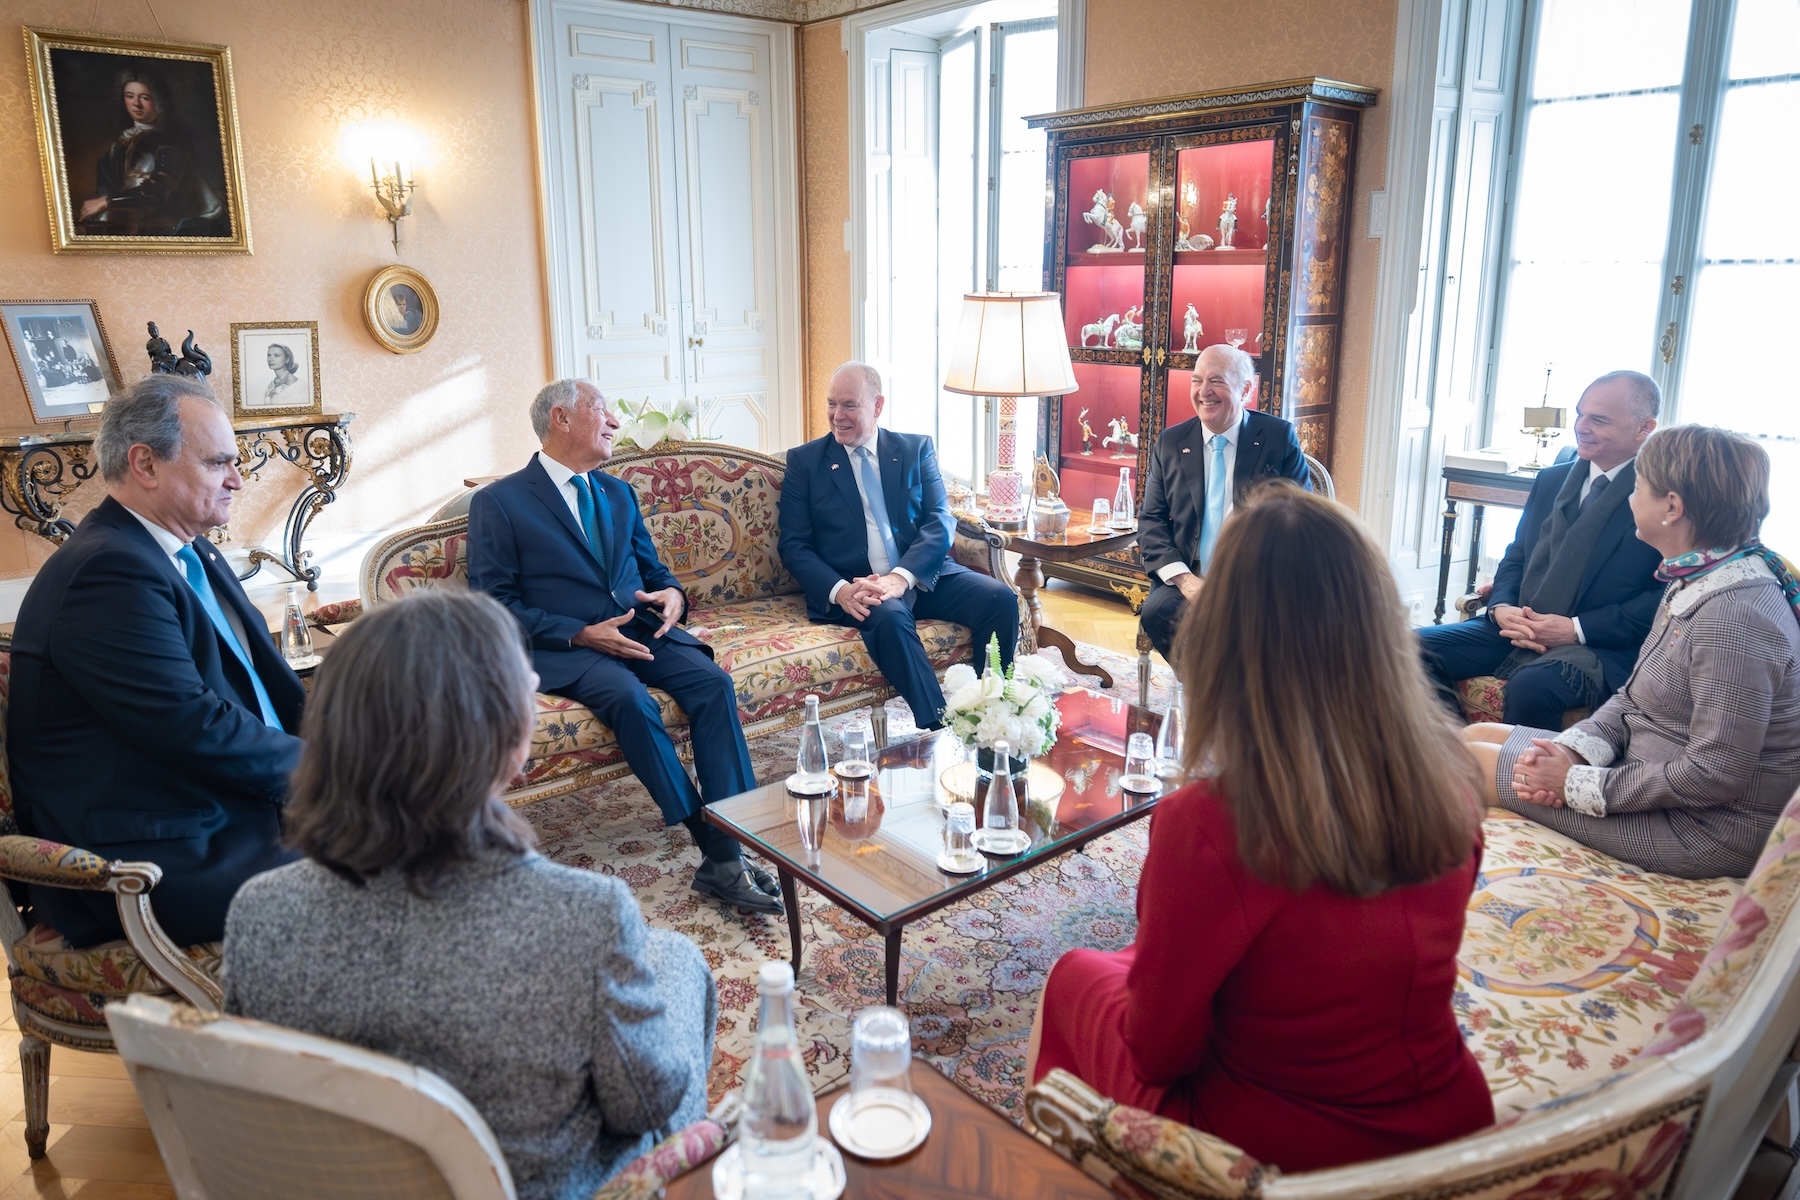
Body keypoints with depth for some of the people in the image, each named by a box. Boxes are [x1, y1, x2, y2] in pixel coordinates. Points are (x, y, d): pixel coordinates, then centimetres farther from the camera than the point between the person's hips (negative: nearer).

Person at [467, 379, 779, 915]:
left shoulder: (618, 493, 21)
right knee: (630, 698, -35)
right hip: (565, 647, -5)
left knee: (713, 682, -24)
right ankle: (710, 845, -26)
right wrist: (580, 634, -17)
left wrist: (671, 592, -2)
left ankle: (730, 855, -27)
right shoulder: (498, 502, 2)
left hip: (640, 628, 5)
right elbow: (493, 603, -4)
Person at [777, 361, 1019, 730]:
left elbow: (941, 521, 1)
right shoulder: (804, 461, 10)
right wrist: (838, 589, -17)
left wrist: (902, 576, -19)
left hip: (923, 574, 3)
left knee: (1000, 599, -22)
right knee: (890, 617, -36)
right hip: (853, 587, -2)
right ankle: (939, 731, -32)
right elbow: (793, 545, 4)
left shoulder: (917, 449, 13)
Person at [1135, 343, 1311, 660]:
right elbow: (1151, 521, 7)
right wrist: (1184, 579, -10)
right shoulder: (1171, 443, 10)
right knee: (1156, 611, -28)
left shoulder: (1278, 437, 4)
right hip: (1188, 580, 3)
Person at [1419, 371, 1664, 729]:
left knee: (1530, 685, -37)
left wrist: (1577, 629, -16)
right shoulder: (1551, 480, 17)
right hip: (1517, 630, 6)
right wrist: (1502, 608, -1)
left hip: (1601, 648, -6)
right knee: (1415, 648, -15)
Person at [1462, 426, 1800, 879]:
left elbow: (1716, 775, -27)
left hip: (1707, 830, -9)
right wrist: (1574, 750, -9)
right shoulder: (1695, 583, 4)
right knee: (1476, 735, 8)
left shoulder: (1733, 614, -27)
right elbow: (1633, 696, 9)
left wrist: (1576, 783, -20)